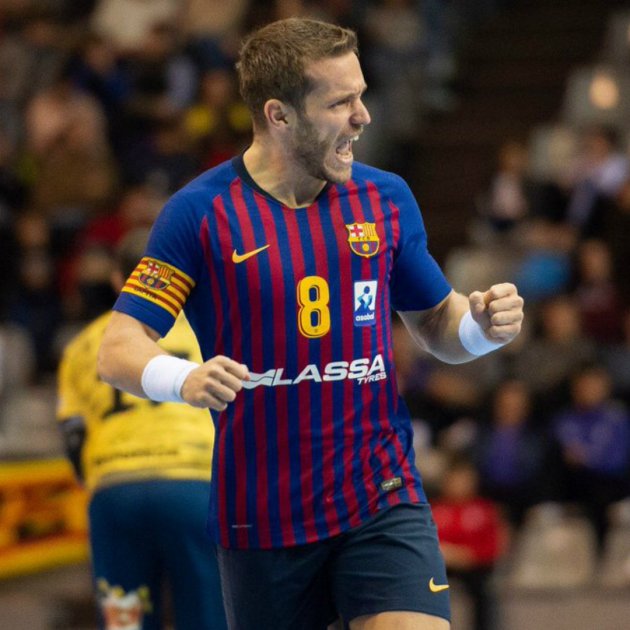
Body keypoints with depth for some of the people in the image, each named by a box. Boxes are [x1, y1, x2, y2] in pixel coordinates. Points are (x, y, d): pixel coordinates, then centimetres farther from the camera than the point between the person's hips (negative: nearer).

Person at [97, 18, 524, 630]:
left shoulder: (386, 198, 5)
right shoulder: (199, 212, -7)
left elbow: (436, 323, 16)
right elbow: (118, 349, -9)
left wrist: (483, 324, -7)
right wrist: (186, 380, -30)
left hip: (383, 500, 2)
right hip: (261, 520, -2)